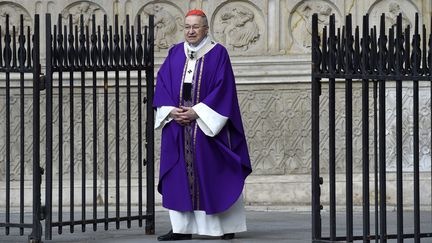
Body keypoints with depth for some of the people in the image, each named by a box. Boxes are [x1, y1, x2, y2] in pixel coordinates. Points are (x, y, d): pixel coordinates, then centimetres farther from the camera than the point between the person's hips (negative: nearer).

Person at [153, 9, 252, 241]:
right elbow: (162, 85, 8)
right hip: (177, 124, 4)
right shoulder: (175, 53, 11)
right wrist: (171, 110, -8)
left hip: (207, 124, -4)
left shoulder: (218, 53, -3)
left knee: (216, 176, -1)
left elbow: (223, 88, -10)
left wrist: (197, 111, -15)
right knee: (178, 176, 2)